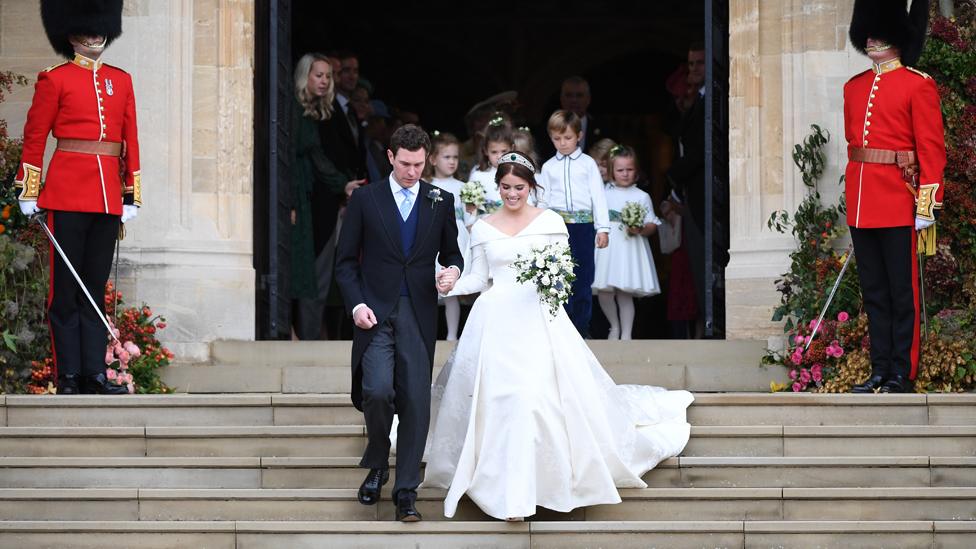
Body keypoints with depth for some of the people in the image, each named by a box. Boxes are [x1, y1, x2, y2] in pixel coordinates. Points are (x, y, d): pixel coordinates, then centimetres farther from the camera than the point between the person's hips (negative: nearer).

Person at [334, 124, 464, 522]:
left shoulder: (441, 202, 8)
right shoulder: (365, 199, 3)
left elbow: (451, 252, 18)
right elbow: (346, 261, 5)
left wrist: (452, 270, -6)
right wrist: (356, 304, -9)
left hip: (419, 314, 2)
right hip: (375, 312, -1)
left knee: (416, 401, -3)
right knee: (378, 391, -17)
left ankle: (406, 491, 4)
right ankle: (377, 464, 11)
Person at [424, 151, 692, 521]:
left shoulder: (549, 222, 6)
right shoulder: (483, 228, 10)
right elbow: (478, 278, 11)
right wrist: (449, 285, -7)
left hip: (538, 319, -1)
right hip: (497, 321, 1)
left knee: (539, 391, -11)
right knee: (499, 401, -7)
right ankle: (513, 495, -3)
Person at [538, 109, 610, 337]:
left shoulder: (588, 163, 6)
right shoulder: (548, 167, 10)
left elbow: (598, 196, 4)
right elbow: (544, 200, 13)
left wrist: (603, 228, -2)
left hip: (583, 224, -1)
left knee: (583, 279, 2)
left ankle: (581, 327, 10)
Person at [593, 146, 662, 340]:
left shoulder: (642, 197, 3)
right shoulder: (603, 194, 8)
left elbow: (652, 225, 1)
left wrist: (640, 230, -17)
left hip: (629, 249, -2)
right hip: (606, 248, 2)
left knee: (625, 293, -2)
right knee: (603, 292, -3)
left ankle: (626, 334, 9)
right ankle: (614, 326, 21)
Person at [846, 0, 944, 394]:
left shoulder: (918, 85, -4)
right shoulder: (854, 88, 14)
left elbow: (932, 149, -8)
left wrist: (926, 204, -13)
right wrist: (855, 196, 17)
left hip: (898, 204, -6)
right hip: (860, 205, 6)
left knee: (903, 291, -1)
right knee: (874, 293, 9)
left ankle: (902, 374, 2)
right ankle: (880, 372, 13)